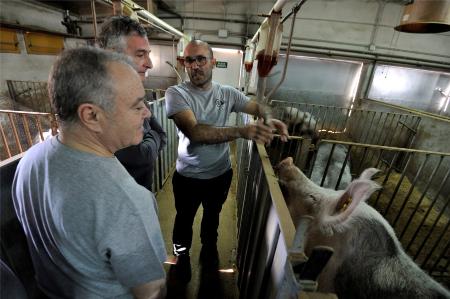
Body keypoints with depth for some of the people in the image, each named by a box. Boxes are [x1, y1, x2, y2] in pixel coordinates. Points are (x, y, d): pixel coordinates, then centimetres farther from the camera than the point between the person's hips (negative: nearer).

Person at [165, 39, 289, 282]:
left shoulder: (227, 93, -7)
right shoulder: (176, 93, -19)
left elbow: (257, 106, 5)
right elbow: (194, 132, -34)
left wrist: (269, 120, -19)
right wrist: (242, 131, -46)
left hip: (221, 173, 3)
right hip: (188, 177, -2)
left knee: (212, 215, 28)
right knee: (184, 219, 22)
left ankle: (209, 246, 59)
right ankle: (182, 254, 53)